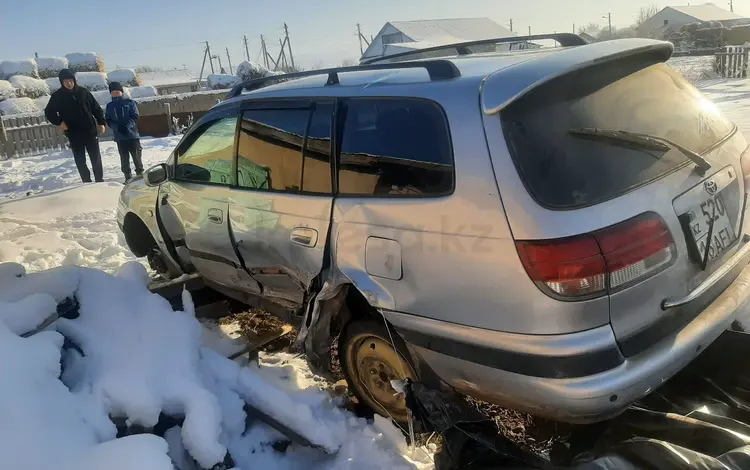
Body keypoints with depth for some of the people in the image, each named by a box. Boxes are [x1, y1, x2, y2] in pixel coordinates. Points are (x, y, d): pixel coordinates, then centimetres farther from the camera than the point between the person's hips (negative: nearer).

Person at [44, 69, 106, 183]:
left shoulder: (83, 92, 0)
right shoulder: (57, 96, -1)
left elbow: (96, 108, 6)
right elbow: (49, 112, 8)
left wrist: (101, 122, 1)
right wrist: (59, 122, -8)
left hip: (90, 130, 1)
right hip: (73, 134, 0)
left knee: (96, 157, 7)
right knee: (80, 160, 3)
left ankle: (100, 180, 19)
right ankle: (87, 182, 11)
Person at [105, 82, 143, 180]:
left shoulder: (130, 102, 2)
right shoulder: (109, 106, 9)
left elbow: (135, 117, -5)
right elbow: (108, 121, 5)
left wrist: (127, 126, -20)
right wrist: (117, 127, -15)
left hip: (133, 135, -2)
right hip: (119, 137, 2)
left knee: (136, 156, 1)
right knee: (124, 158, 5)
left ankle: (140, 174, 12)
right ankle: (127, 177, 12)